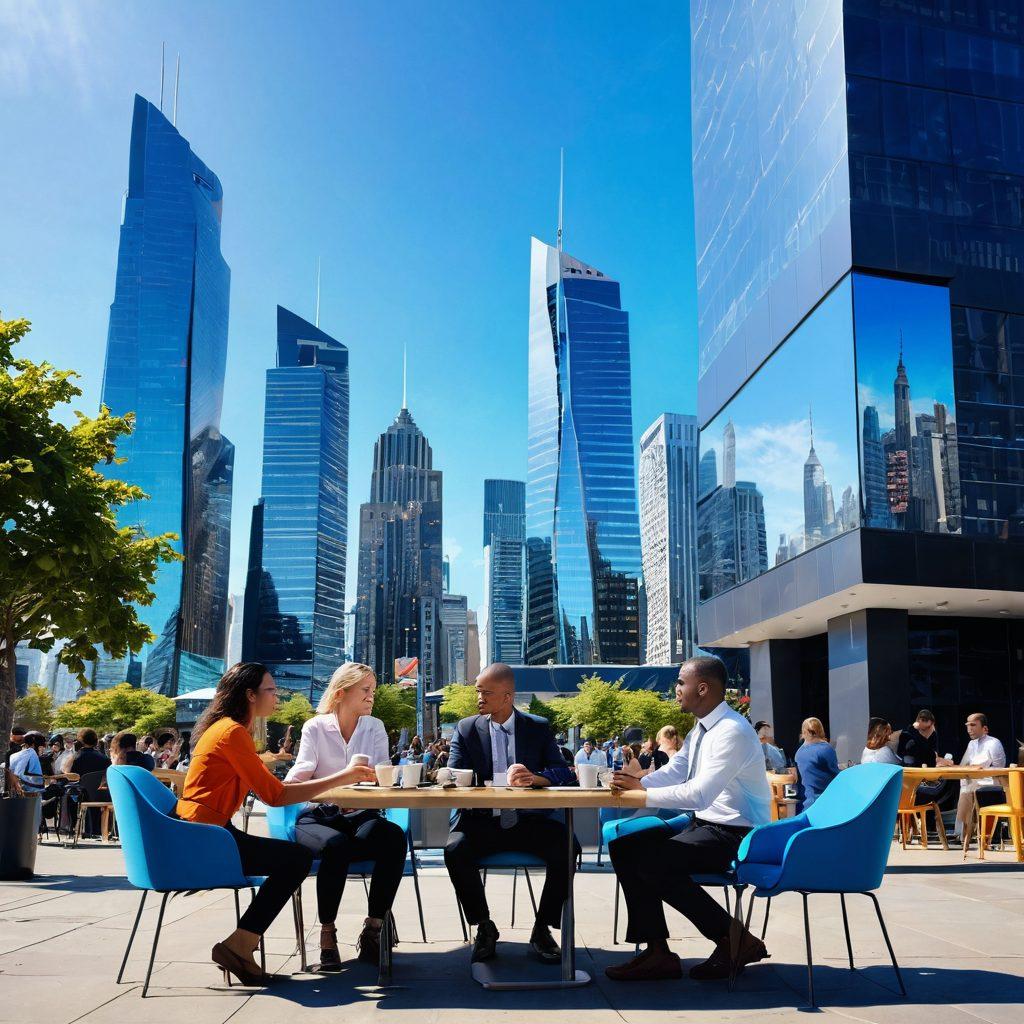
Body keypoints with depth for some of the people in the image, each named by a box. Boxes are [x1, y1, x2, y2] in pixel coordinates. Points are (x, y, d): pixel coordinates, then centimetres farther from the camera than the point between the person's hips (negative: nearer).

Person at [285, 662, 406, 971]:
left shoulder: (375, 727, 11)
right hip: (318, 815, -2)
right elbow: (302, 770, -10)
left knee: (394, 837, -31)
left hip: (360, 815, 2)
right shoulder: (315, 728, 3)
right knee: (336, 844, -37)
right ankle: (327, 933, -18)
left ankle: (373, 929, -19)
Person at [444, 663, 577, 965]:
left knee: (566, 847, -27)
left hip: (527, 821, 0)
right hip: (481, 821, 0)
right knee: (455, 850, -30)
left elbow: (563, 772, -2)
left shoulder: (539, 728, 7)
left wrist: (534, 777, -25)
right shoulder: (466, 729, 6)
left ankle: (542, 929, -8)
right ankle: (484, 927, -7)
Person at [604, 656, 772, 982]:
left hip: (736, 834, -10)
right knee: (624, 848, 1)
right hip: (704, 825, 10)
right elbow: (673, 772, 9)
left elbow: (700, 794, -28)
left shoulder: (732, 731, -20)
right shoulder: (700, 730, 11)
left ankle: (736, 940, -9)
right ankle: (657, 951, 0)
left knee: (655, 863, -26)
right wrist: (638, 782, -11)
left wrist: (642, 791, -22)